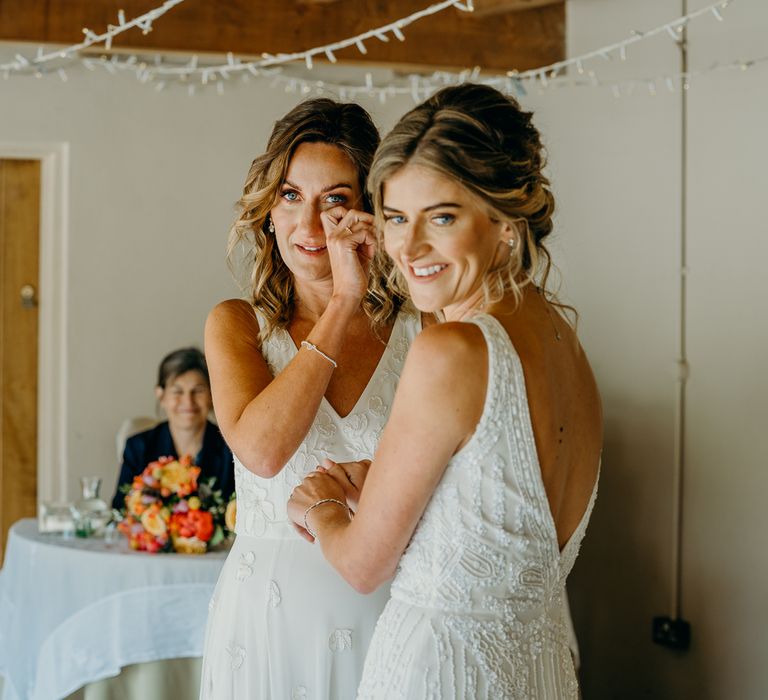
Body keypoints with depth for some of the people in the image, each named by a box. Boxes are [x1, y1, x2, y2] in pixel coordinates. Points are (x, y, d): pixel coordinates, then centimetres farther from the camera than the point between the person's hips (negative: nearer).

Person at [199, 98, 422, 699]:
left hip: (387, 611, 0)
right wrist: (344, 303, -15)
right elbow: (261, 449, -18)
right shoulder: (237, 326, 2)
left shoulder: (420, 329, -2)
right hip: (269, 617, 0)